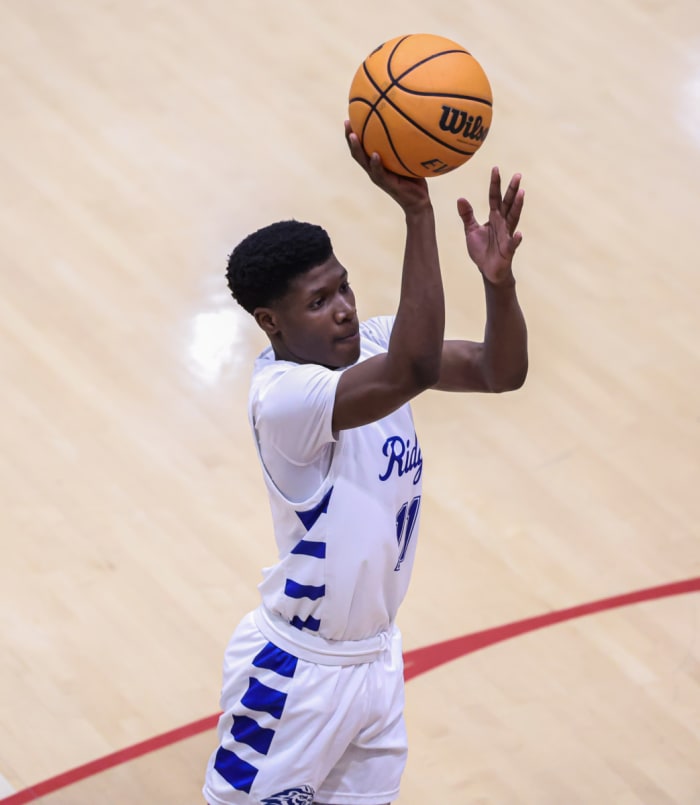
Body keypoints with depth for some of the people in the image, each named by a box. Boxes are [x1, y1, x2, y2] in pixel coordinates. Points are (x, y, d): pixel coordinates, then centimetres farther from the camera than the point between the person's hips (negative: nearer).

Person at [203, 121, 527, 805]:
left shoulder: (369, 345, -4)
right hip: (299, 672, -8)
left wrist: (498, 279, -28)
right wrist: (415, 210, -48)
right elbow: (417, 368, -43)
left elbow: (499, 372, -8)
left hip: (378, 657, 8)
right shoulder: (281, 396, -29)